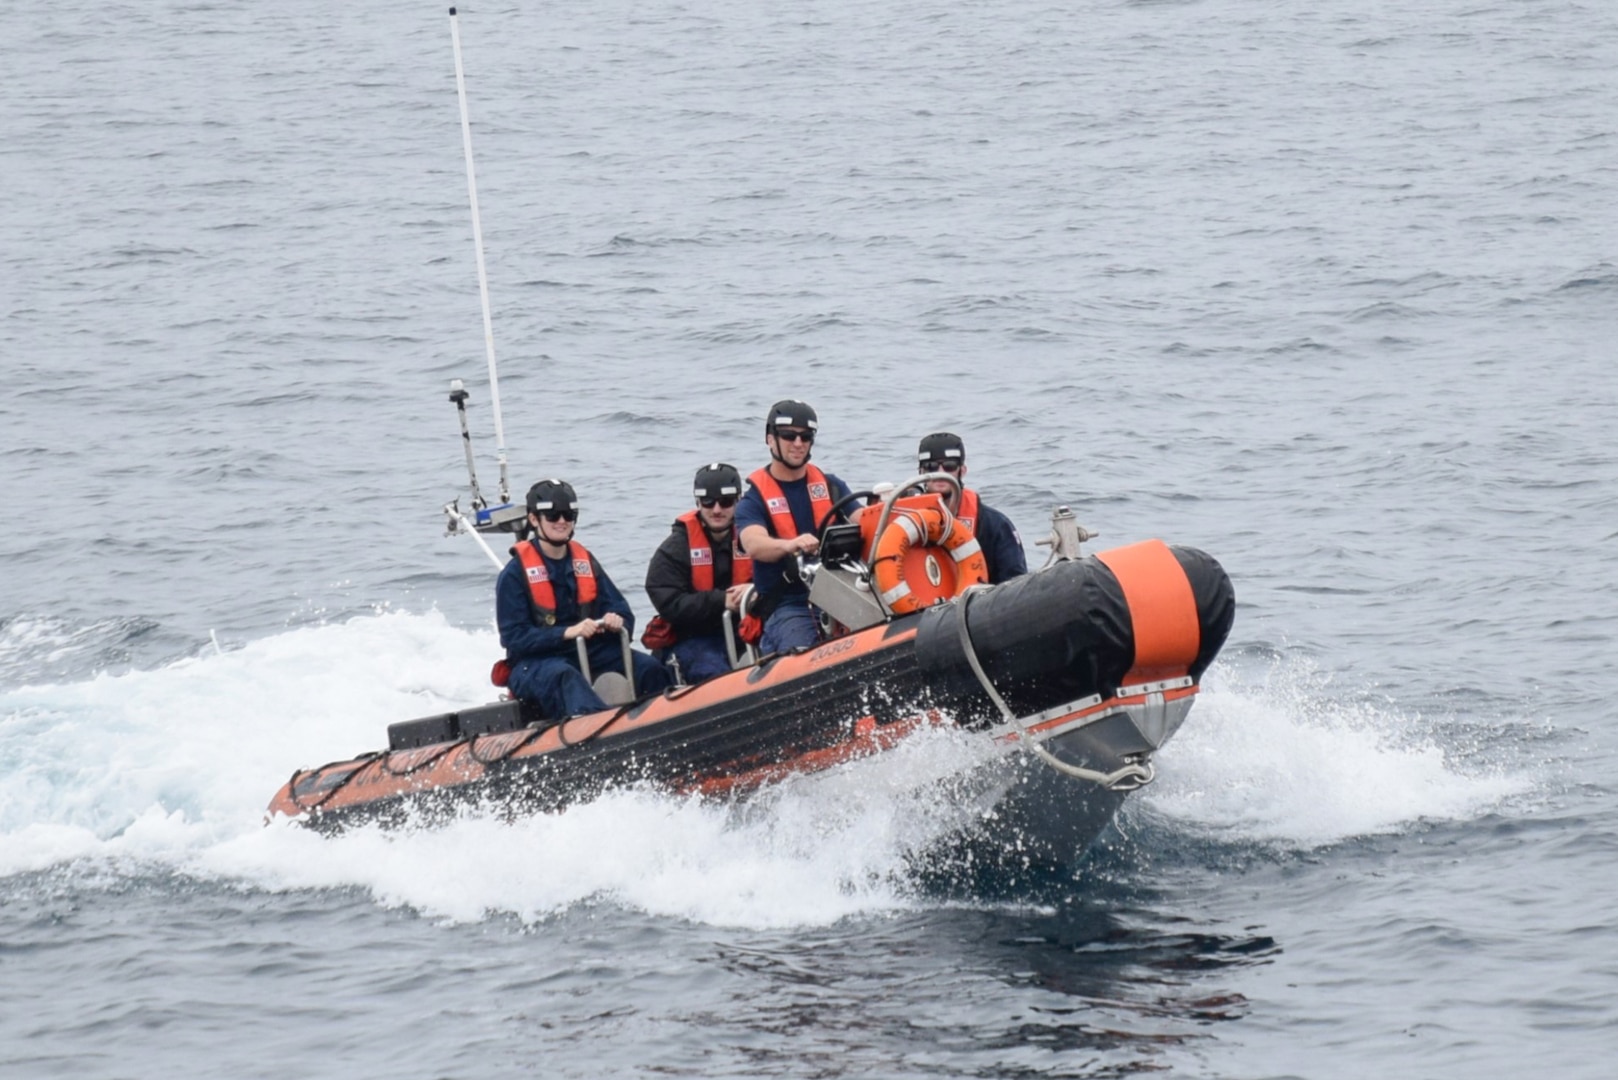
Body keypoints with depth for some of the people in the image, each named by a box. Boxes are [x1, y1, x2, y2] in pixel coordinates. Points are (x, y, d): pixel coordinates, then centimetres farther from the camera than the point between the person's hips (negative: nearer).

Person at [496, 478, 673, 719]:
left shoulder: (584, 561, 13)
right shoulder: (516, 573, -3)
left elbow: (622, 613, 11)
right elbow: (514, 638, -11)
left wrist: (617, 622, -15)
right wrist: (567, 632, -23)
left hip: (590, 653, 6)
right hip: (534, 662, -6)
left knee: (649, 669, -19)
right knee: (564, 677, -40)